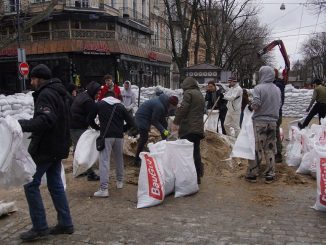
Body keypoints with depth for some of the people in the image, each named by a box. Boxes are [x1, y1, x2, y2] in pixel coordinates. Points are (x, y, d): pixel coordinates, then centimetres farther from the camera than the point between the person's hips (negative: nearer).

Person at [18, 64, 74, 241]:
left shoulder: (45, 94, -15)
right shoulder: (59, 93, 15)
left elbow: (45, 120, -28)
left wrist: (21, 125, -31)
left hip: (45, 148, -9)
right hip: (57, 147, 9)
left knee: (30, 184, -1)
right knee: (55, 184, 13)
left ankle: (40, 227, 3)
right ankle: (65, 223, 17)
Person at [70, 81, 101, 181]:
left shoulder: (82, 95, 13)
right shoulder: (89, 101, -18)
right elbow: (90, 119, -20)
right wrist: (98, 128, -12)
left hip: (71, 125, 10)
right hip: (78, 128, -10)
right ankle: (90, 173, -5)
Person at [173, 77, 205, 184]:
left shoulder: (188, 93, -5)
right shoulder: (200, 95, 22)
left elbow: (183, 108, -16)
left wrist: (176, 122, -11)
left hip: (188, 128, -9)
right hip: (198, 128, 9)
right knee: (196, 152, 14)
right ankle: (198, 176, 20)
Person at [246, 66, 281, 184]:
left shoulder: (259, 88, -11)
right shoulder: (277, 89, 6)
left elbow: (256, 104, -17)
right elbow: (279, 104, 10)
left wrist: (250, 106, 3)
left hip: (259, 122, -4)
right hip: (273, 122, 5)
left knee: (256, 149, 3)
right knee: (270, 149, 10)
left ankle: (252, 174, 9)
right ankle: (270, 175, 15)